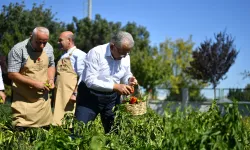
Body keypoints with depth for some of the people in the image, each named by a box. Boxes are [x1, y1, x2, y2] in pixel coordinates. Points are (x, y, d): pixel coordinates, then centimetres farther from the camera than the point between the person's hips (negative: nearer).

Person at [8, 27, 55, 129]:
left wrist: (51, 79, -3)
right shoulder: (18, 49, -16)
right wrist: (34, 83, -19)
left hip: (43, 97, 5)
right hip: (23, 99, -5)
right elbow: (12, 74, -16)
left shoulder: (49, 48, 2)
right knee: (20, 130, -5)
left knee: (45, 128, 8)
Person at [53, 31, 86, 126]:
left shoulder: (78, 55, -5)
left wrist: (76, 93, -19)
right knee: (59, 121, 6)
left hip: (70, 97, -8)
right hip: (60, 96, 8)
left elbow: (82, 77, -13)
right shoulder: (63, 56, 20)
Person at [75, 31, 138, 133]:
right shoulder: (96, 53, -20)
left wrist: (129, 80, -12)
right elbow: (90, 81, -25)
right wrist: (115, 86, -31)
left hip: (112, 97, 5)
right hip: (90, 95, -5)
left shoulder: (126, 57, -1)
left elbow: (126, 75, 14)